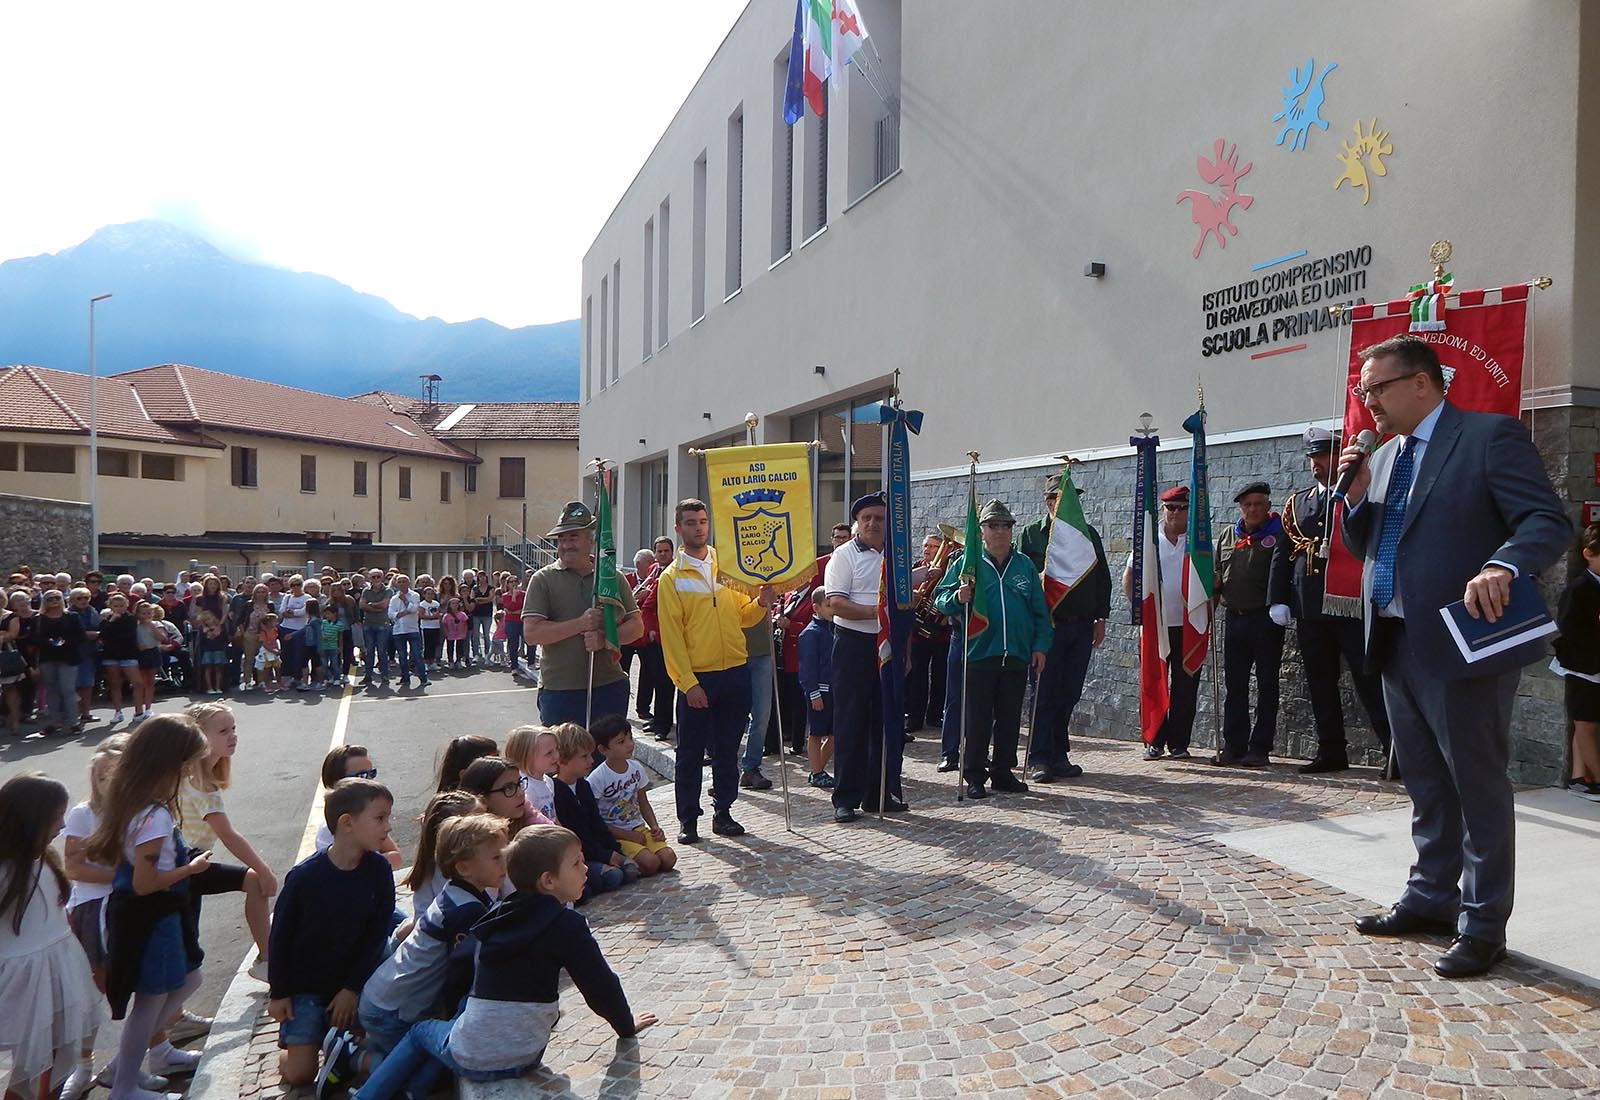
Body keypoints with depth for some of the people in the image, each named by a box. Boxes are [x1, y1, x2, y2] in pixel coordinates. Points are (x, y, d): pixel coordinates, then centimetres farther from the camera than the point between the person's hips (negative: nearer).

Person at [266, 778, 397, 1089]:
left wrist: (352, 988, -9)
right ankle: (292, 1042, 26)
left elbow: (378, 935, -6)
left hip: (352, 984, 2)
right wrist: (277, 993, -3)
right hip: (303, 985, -2)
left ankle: (335, 1037, 23)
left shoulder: (379, 870, -12)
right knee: (299, 1074, -7)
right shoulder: (305, 875, -18)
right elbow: (280, 935, -6)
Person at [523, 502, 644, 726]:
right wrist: (580, 624, -17)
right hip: (559, 692, -2)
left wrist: (605, 638, -13)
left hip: (610, 688, 3)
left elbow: (637, 625, 6)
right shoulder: (544, 579, 0)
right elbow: (531, 634, -10)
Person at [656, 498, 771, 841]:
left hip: (735, 673, 4)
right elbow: (671, 635, -7)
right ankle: (688, 820, 15)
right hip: (697, 678, -3)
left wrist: (762, 603, -9)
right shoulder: (671, 578, -2)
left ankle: (723, 813, 23)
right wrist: (688, 683, -14)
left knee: (728, 750, 12)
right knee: (690, 753, 4)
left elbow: (743, 616, 13)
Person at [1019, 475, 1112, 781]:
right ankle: (1038, 760, 2)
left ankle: (1059, 757, 17)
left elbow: (1103, 579, 17)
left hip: (1082, 627, 4)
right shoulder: (1030, 534, 2)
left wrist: (1101, 618, 12)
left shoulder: (1088, 534, 14)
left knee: (1069, 696, 8)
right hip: (1047, 626, -4)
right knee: (1045, 695, -3)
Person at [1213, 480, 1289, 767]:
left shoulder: (1279, 535, -3)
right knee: (1234, 685, 8)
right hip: (1234, 616, 5)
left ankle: (1260, 748, 7)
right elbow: (1217, 570, 22)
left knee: (1266, 684, 3)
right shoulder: (1228, 534, 14)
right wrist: (1214, 583, 1)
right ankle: (1234, 746, 14)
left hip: (1266, 618, -5)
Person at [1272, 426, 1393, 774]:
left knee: (1369, 681, -5)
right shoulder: (1297, 502, 15)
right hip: (1310, 607, 5)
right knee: (1320, 684, 9)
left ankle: (1396, 752, 0)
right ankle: (1331, 752, 17)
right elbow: (1283, 554, 12)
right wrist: (1278, 600, 5)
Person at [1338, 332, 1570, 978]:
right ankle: (1432, 899, 30)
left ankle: (1482, 924, 13)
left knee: (1478, 785, 2)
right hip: (1397, 645, 8)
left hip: (1462, 644, -7)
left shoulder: (1491, 436, -7)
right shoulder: (1384, 458, 15)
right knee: (1425, 784, 17)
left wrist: (1503, 566, -36)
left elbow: (1550, 522, -17)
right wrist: (1356, 498, -2)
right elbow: (1363, 549, 17)